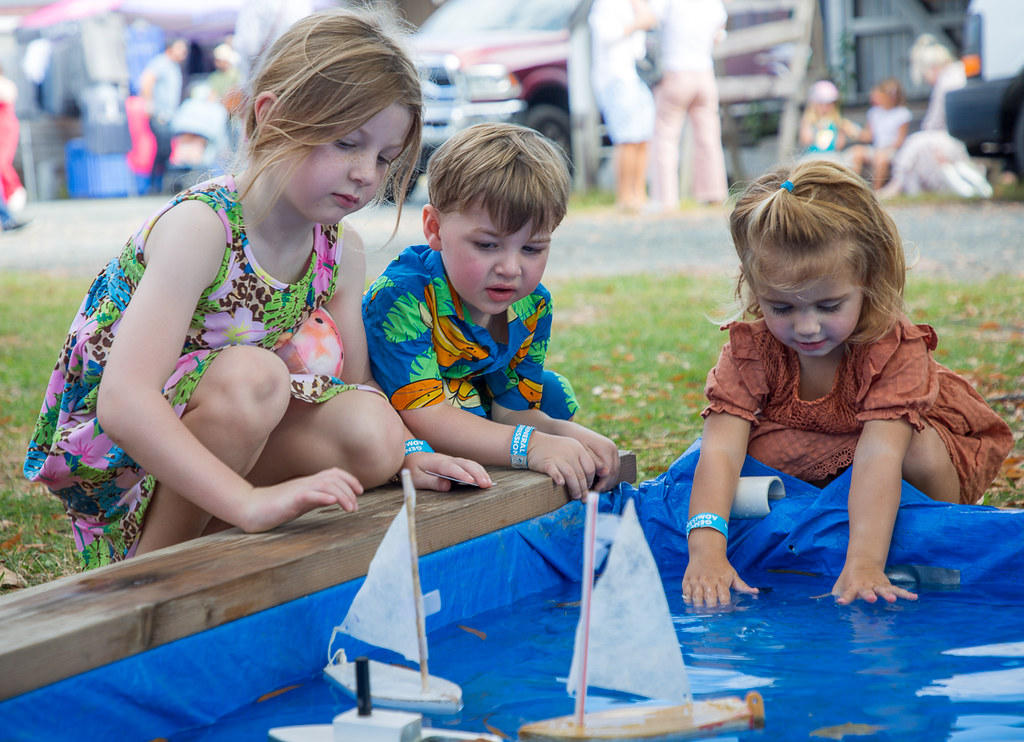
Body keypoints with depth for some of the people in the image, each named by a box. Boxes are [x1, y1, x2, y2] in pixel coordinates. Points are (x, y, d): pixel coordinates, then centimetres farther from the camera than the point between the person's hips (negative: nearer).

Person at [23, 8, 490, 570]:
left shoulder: (341, 251, -2)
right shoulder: (199, 226, -25)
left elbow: (357, 388, 5)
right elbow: (124, 402, -36)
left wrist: (405, 455, -17)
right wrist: (250, 501, -43)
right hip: (98, 441, -7)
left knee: (374, 436, -18)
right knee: (253, 375, -34)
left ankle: (197, 538, -2)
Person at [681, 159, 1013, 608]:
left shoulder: (896, 350, -34)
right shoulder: (751, 350, -27)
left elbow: (879, 456, -47)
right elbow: (720, 450, -39)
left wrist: (864, 562, -61)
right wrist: (705, 550, -56)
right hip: (812, 470, 2)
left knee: (919, 454, -35)